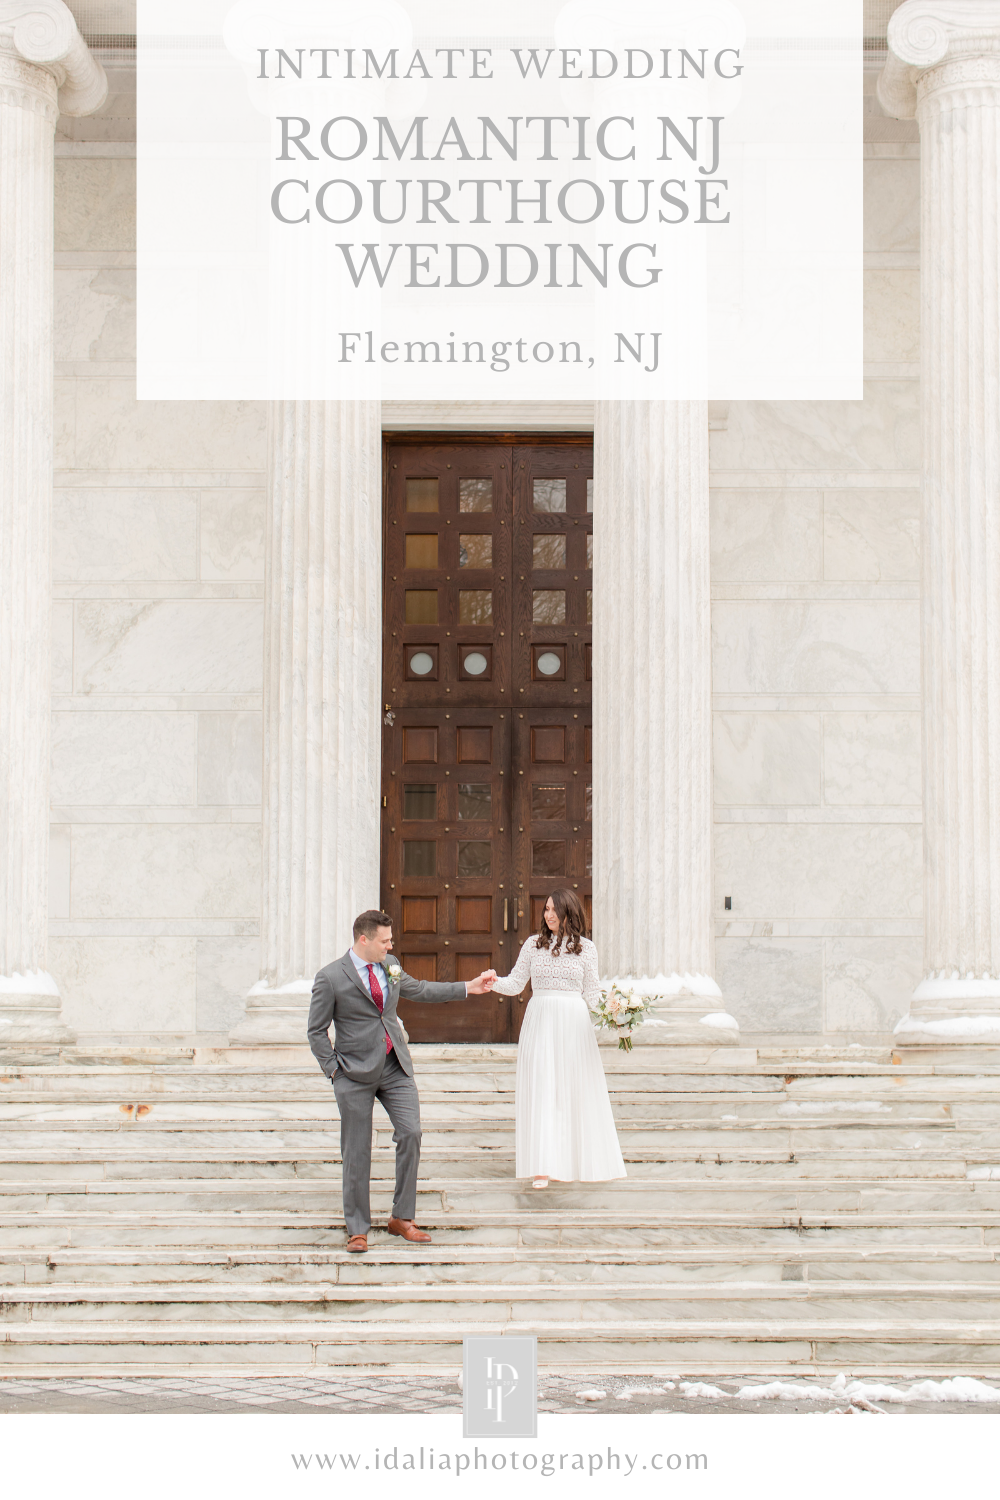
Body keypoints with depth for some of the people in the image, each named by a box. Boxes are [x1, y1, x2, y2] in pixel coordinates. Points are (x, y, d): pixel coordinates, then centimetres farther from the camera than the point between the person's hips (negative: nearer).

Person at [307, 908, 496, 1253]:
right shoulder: (330, 978, -10)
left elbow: (417, 989, 25)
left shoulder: (390, 966, 7)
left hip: (395, 1068, 5)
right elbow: (317, 1031, -3)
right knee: (356, 1151, 1)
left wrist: (467, 989, 24)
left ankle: (401, 1218, 9)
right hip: (355, 1074, -5)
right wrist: (333, 1069, -10)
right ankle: (357, 1229, 13)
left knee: (410, 1133, -5)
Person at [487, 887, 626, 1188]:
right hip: (540, 1022, 0)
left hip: (574, 1025, 0)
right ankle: (542, 1167, -6)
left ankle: (583, 1161, 18)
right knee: (540, 1090, -5)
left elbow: (591, 994, 8)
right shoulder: (534, 944, 6)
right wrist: (495, 983, -12)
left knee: (575, 1091, 4)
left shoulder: (585, 948, 4)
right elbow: (516, 983, 6)